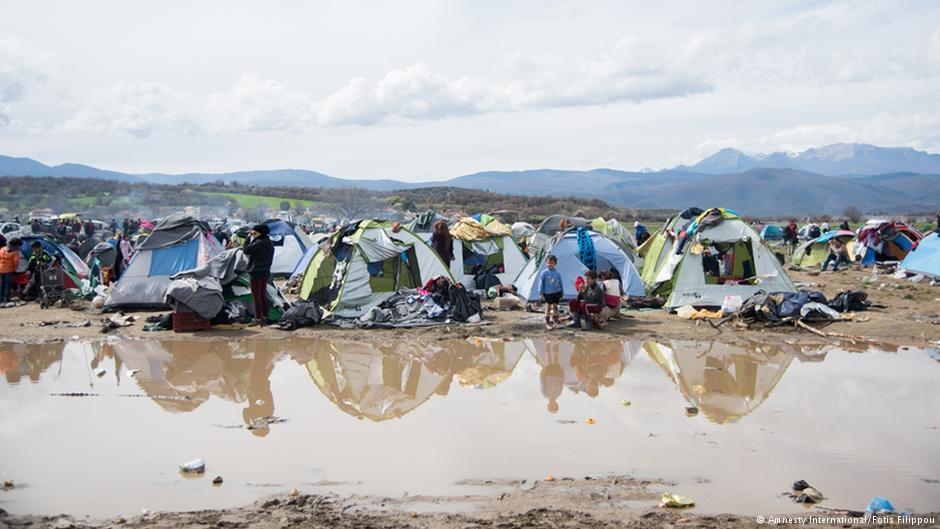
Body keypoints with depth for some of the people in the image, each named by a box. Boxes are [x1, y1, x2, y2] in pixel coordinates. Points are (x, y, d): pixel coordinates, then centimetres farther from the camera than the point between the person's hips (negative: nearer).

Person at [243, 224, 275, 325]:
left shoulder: (259, 243, -20)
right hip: (266, 272, 10)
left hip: (256, 273, -10)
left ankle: (258, 318, -1)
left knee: (256, 296, -3)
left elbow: (246, 250, -19)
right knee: (263, 295, 14)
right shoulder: (269, 243, 10)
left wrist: (249, 238, -11)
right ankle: (264, 317, 19)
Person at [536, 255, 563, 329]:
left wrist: (562, 293, 16)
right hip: (548, 293, -3)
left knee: (555, 306, 10)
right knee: (548, 307, 2)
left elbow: (560, 283, 12)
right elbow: (541, 283, -6)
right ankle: (547, 323, 10)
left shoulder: (557, 273, 2)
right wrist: (541, 293, -9)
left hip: (556, 293, 3)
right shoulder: (544, 273, -8)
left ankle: (555, 320, 23)